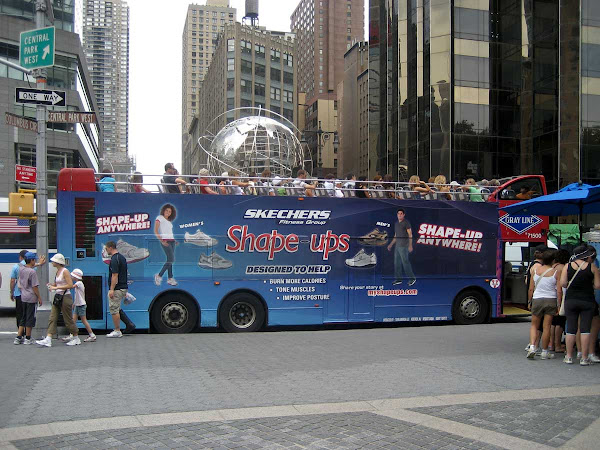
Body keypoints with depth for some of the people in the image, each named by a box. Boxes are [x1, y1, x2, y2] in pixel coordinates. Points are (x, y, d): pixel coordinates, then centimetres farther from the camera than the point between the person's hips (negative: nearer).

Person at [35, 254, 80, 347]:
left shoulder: (65, 271, -13)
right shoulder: (57, 271, 12)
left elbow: (70, 285, -20)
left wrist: (56, 287, -20)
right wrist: (52, 285, 4)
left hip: (65, 297, -8)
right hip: (57, 297, 9)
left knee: (68, 320, 1)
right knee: (52, 318, -1)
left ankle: (76, 339, 15)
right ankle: (48, 340, -5)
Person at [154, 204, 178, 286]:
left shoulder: (169, 221, 19)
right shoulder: (159, 218, -1)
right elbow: (155, 231, -8)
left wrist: (174, 241, 8)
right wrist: (161, 241, -17)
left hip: (172, 240, 7)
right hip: (165, 241, -7)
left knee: (170, 260, 5)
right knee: (171, 259, -14)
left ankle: (170, 278, 9)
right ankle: (159, 276, -4)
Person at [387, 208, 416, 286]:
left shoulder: (406, 223, -6)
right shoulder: (396, 224, 17)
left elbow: (410, 234, -9)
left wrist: (410, 245, -17)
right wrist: (391, 245, 23)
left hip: (403, 246, -8)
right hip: (397, 246, 8)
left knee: (405, 262, -8)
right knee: (397, 263, 8)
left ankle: (412, 278, 0)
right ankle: (398, 279, 14)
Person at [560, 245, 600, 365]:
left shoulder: (567, 266, 0)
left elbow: (563, 283, -5)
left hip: (570, 300, 2)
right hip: (587, 301, -2)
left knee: (571, 329, 8)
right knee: (585, 329, 3)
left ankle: (569, 357, 14)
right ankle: (584, 358, 4)